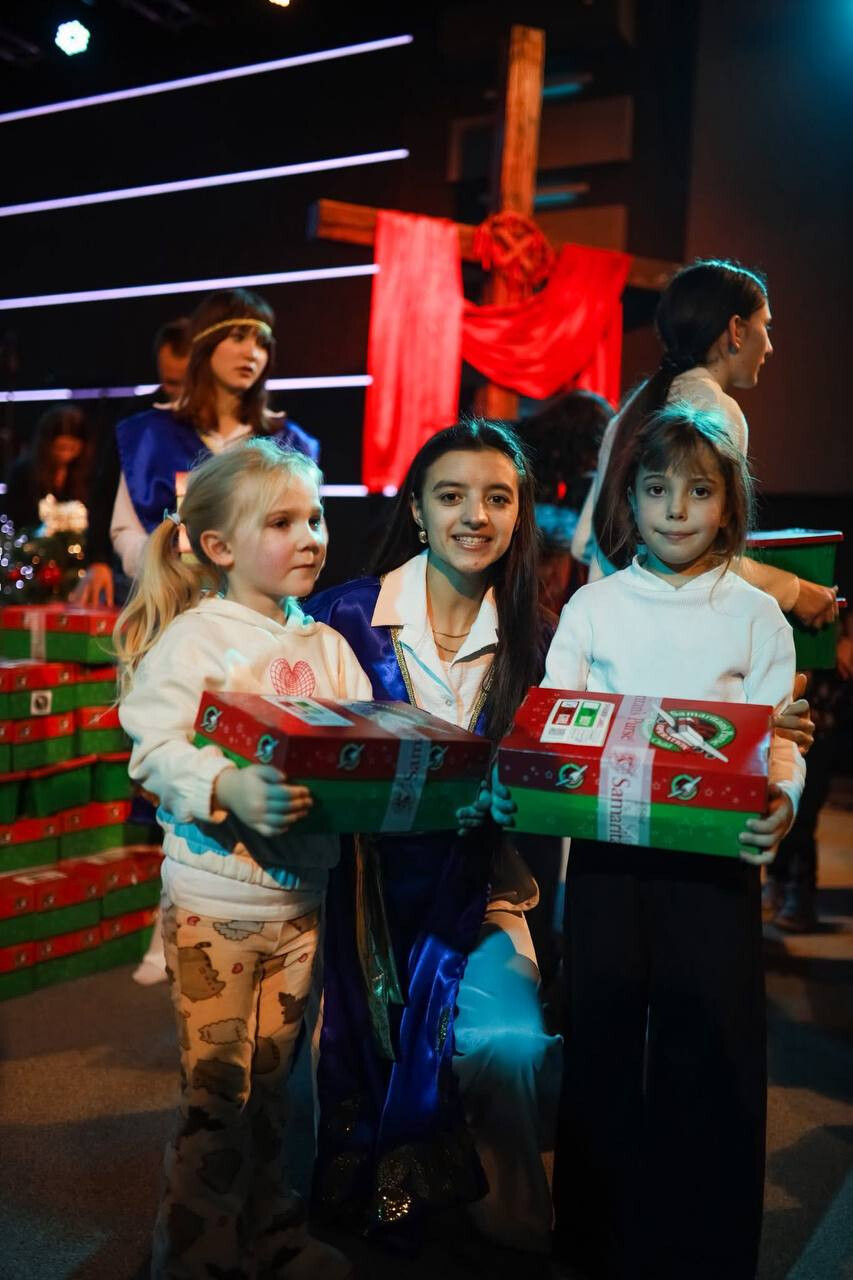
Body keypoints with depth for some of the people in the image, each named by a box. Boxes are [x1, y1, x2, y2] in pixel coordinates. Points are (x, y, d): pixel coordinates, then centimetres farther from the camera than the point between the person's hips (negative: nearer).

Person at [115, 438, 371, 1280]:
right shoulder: (191, 638, -10)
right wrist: (229, 787, -34)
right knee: (216, 1088, 6)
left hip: (303, 895, 5)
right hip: (213, 901, -5)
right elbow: (155, 750, -18)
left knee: (273, 1081, 19)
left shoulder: (327, 646, 6)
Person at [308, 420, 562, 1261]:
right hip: (360, 887, 0)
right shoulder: (345, 614, -4)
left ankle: (514, 1230, 10)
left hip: (476, 893, 1)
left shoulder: (533, 640, 2)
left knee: (508, 1047, -19)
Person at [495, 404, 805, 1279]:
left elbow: (778, 743, -1)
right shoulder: (593, 606, 4)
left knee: (708, 1057, 5)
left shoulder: (756, 616, 2)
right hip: (606, 855, 1)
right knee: (601, 1049, 10)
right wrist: (516, 785, -19)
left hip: (714, 858, -1)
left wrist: (780, 804, -21)